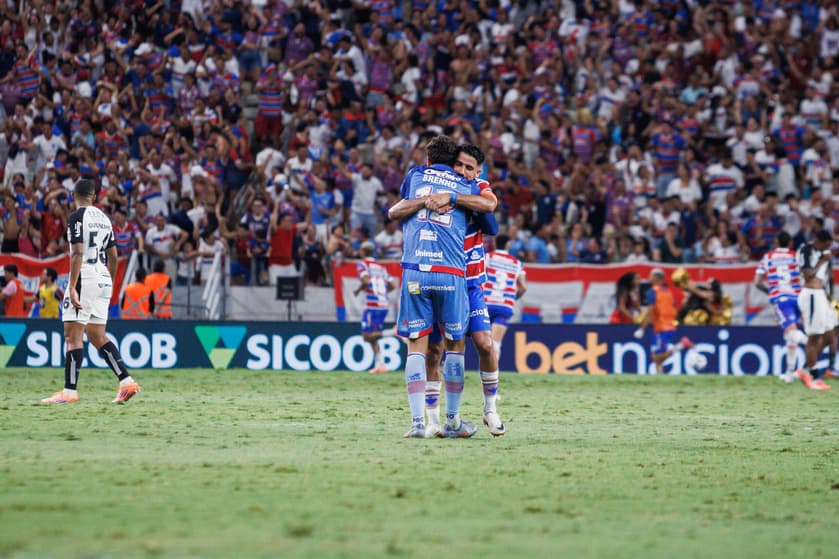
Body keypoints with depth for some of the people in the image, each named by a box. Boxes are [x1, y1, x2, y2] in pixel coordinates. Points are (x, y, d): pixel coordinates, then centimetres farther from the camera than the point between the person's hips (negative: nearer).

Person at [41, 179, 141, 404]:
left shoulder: (77, 217, -8)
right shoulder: (104, 219, 14)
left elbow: (77, 254, -16)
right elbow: (113, 257, 17)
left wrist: (72, 287, -18)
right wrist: (109, 284, 26)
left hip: (84, 278, -8)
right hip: (103, 279, 8)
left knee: (73, 336, -7)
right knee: (97, 337, 12)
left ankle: (69, 391, -11)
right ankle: (126, 382, 4)